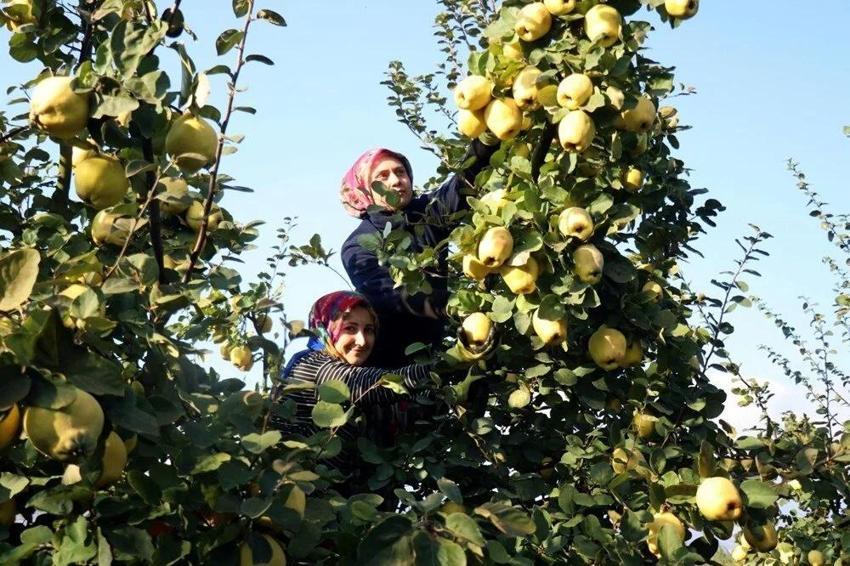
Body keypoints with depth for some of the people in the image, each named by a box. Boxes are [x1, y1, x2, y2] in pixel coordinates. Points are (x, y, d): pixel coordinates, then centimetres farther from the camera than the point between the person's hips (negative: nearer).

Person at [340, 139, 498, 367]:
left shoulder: (428, 211, -3)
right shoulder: (358, 247, -13)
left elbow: (471, 173, -21)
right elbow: (395, 297, -30)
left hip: (429, 347, 3)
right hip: (386, 359, -3)